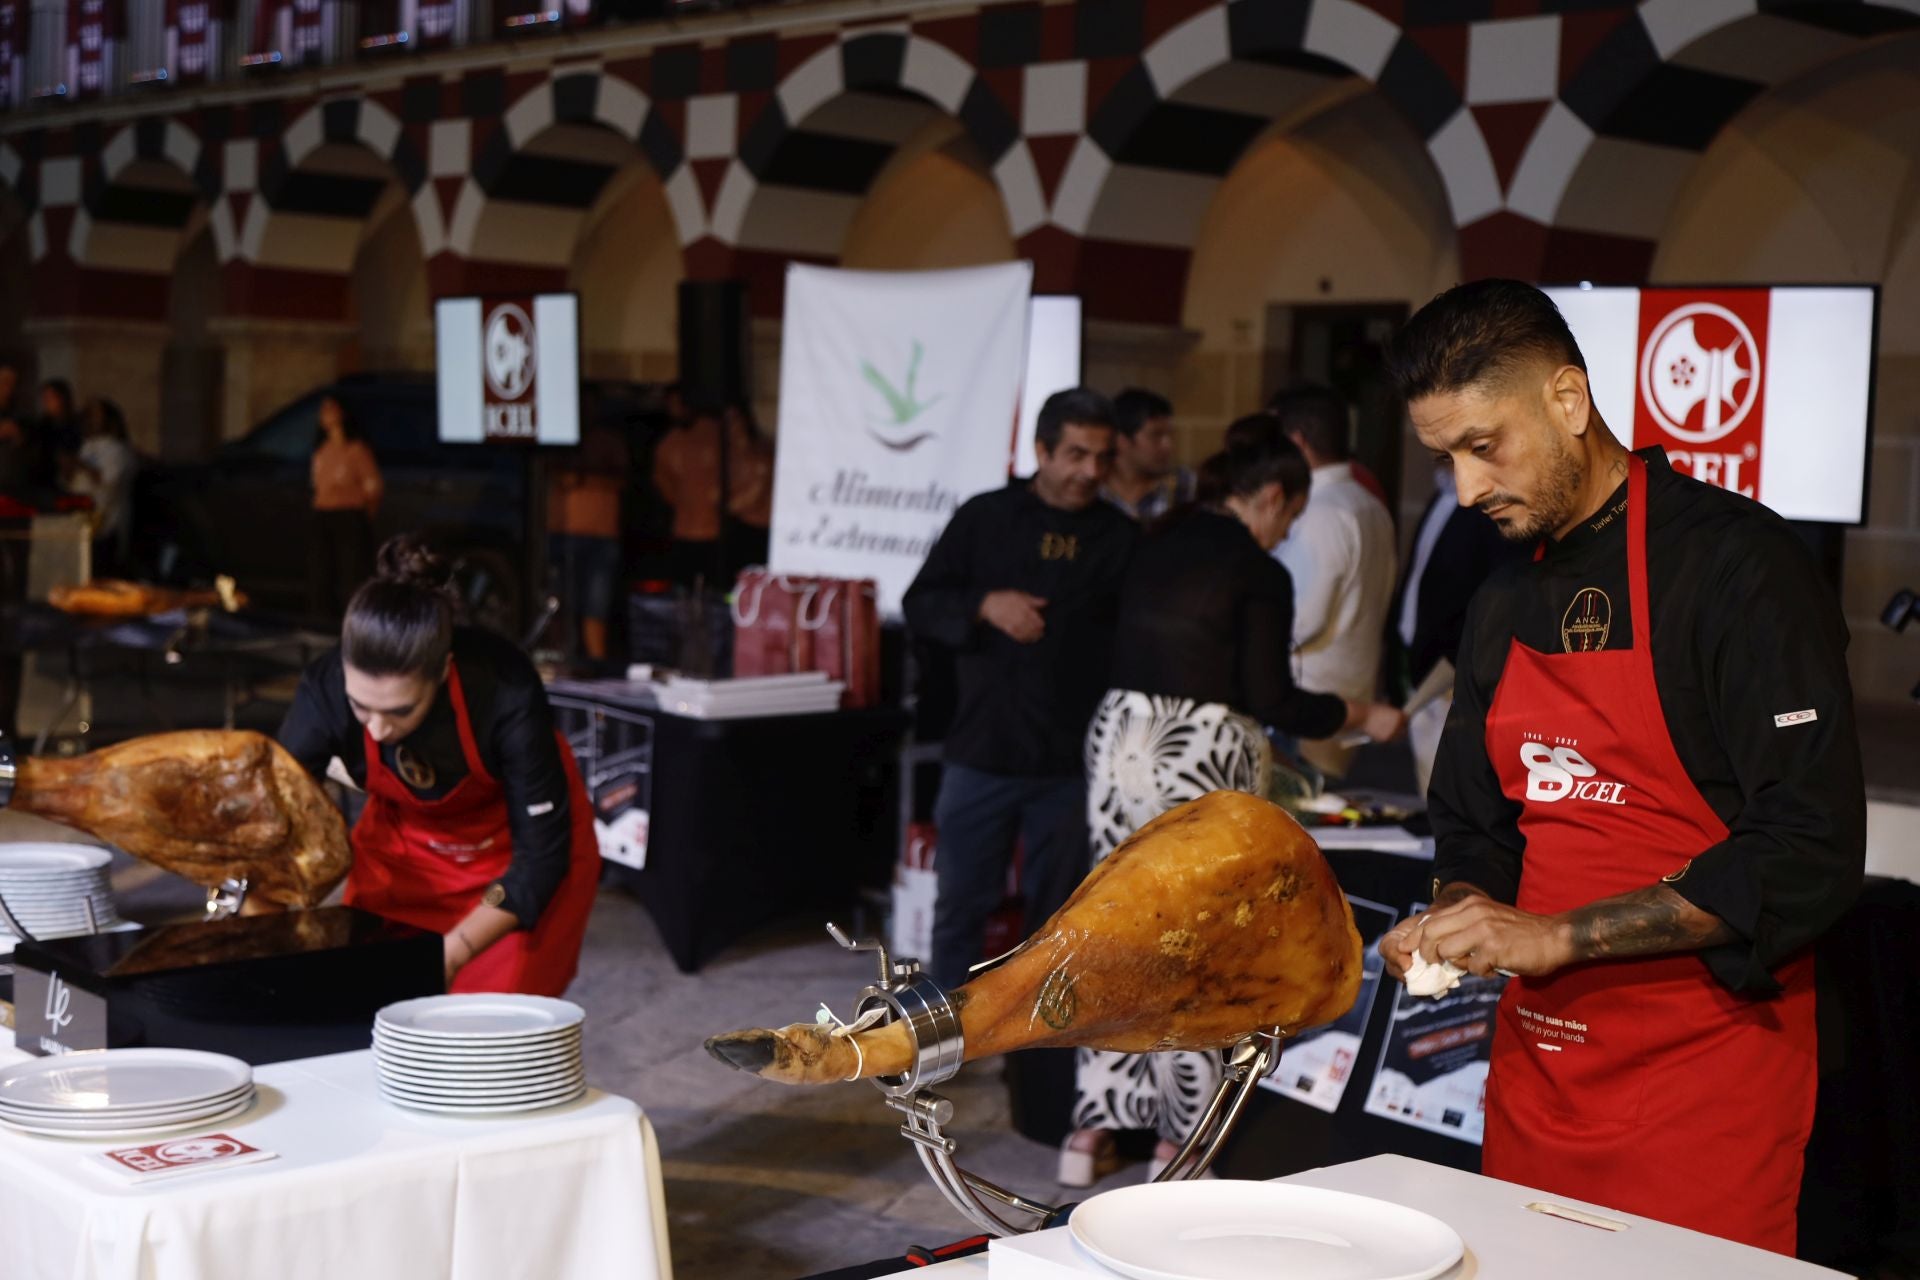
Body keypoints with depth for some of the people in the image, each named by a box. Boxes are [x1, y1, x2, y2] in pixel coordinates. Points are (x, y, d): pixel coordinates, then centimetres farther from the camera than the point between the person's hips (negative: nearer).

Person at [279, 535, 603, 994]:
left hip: (515, 845, -3)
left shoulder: (505, 691, -37)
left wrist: (447, 958, -31)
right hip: (403, 845, 3)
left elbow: (541, 854, -25)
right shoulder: (326, 691, -30)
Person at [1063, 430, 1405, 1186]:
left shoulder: (1154, 547, 11)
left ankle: (1091, 1130, 15)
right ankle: (1179, 1141, 8)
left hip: (1120, 733, 6)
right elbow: (1272, 700, -8)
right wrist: (1362, 717, 7)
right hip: (1200, 756, -6)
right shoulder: (1259, 574, -7)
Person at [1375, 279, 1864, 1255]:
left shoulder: (1738, 563, -12)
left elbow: (1810, 853, -18)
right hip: (1534, 1061, 7)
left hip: (1702, 1083, -6)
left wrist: (1558, 935, -20)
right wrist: (1454, 922, -2)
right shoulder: (1504, 604, 12)